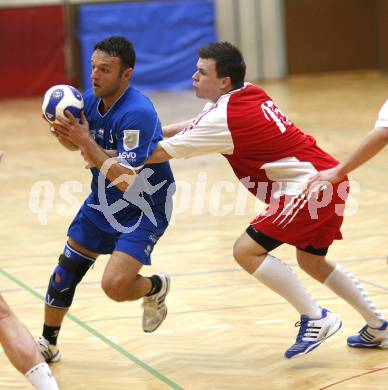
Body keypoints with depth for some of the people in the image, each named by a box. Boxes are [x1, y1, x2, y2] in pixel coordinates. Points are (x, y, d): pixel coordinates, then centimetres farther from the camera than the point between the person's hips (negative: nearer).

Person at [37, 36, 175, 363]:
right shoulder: (90, 100, -7)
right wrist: (62, 131, -10)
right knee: (65, 271, 8)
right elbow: (75, 145, 14)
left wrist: (87, 142, -35)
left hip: (143, 210, -7)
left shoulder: (137, 113, -30)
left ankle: (157, 287, 14)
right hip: (103, 204, 7)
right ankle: (48, 344, 28)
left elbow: (125, 180, -34)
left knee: (115, 286, -20)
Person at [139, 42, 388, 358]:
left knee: (247, 250, -11)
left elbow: (160, 153, -11)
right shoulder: (249, 94, 10)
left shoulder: (226, 116, -16)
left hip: (310, 186, -10)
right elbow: (198, 126, 25)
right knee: (312, 262, 24)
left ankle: (315, 319, -8)